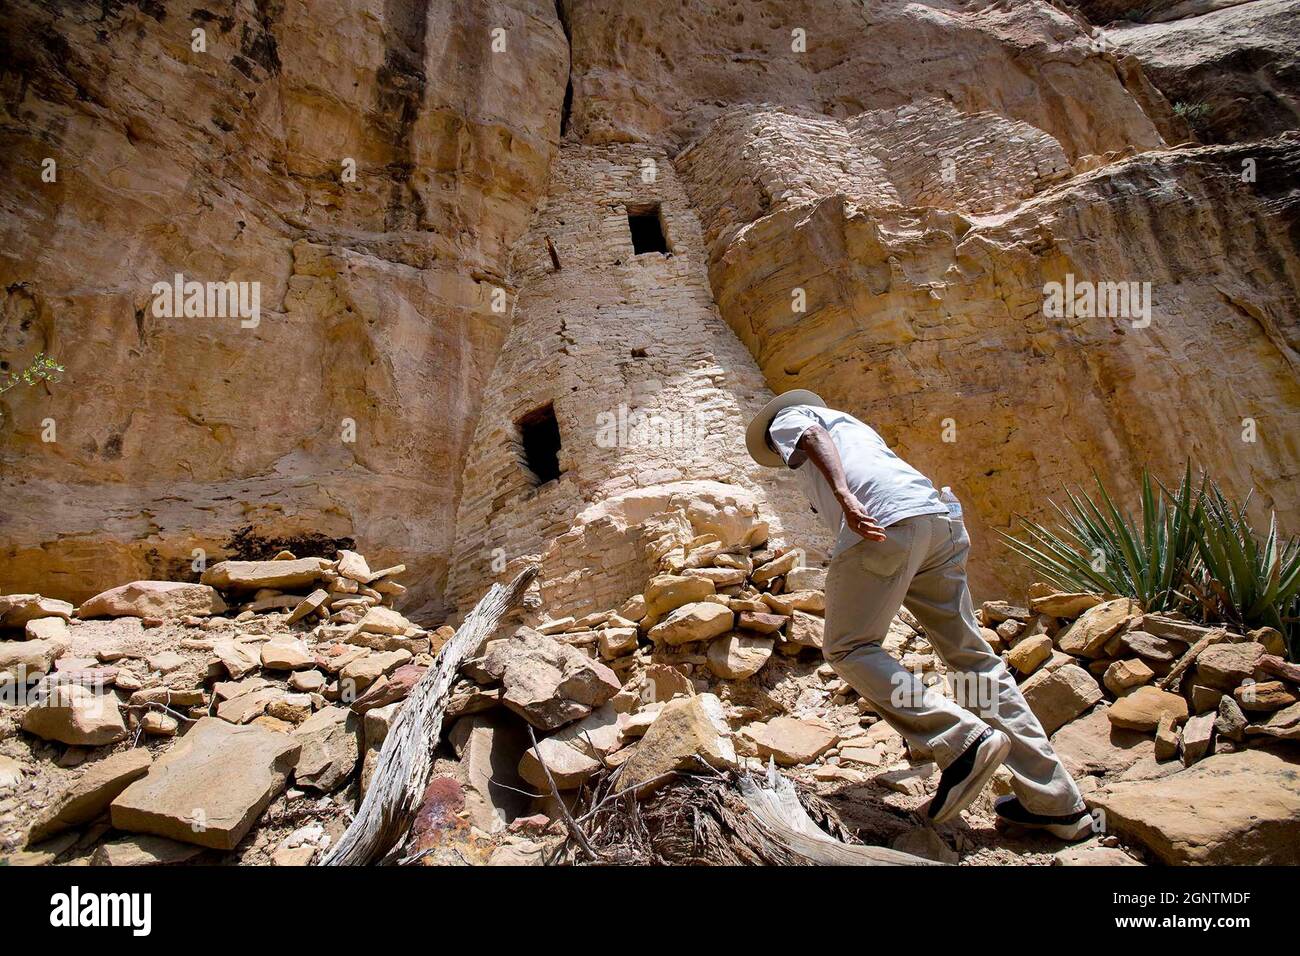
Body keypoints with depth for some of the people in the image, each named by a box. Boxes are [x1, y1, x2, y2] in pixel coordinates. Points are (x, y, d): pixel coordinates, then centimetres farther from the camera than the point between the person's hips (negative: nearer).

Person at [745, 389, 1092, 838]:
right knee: (970, 654, 11)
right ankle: (1055, 801, 15)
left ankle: (963, 740, -10)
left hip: (884, 522, -8)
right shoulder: (852, 424, 40)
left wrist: (844, 497, -21)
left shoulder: (786, 418, 20)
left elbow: (814, 436, -5)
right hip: (940, 517, 8)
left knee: (847, 649, 2)